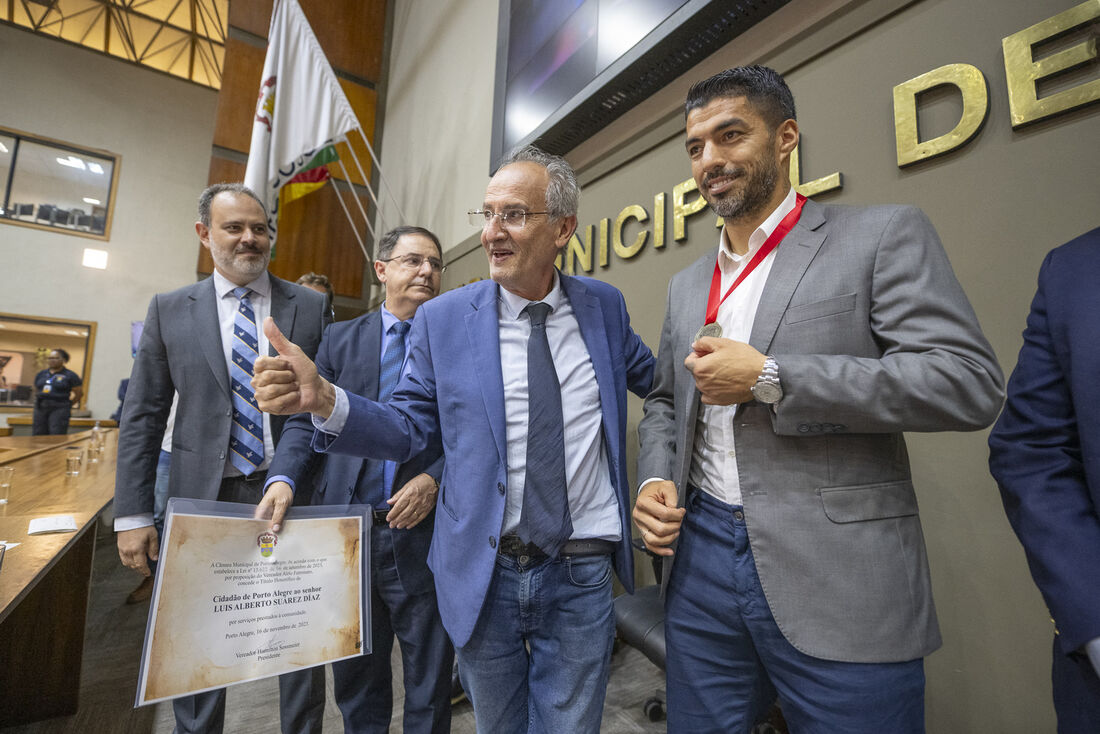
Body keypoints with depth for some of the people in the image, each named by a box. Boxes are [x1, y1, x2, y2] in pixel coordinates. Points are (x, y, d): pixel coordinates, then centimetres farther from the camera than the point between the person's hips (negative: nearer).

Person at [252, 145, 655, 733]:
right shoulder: (442, 320, -5)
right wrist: (324, 400, -20)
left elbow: (651, 378, 16)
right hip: (484, 574, 1)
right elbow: (407, 431, -4)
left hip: (582, 578, 0)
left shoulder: (603, 306, 0)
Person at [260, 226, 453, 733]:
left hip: (424, 534, -2)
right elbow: (307, 422, 5)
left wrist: (435, 478, -17)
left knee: (429, 686, 13)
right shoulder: (339, 339, 8)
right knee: (355, 678, 22)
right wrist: (282, 478, -12)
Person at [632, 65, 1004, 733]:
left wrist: (770, 378, -19)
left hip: (840, 579, -4)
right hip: (700, 561, 5)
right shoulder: (687, 284, 13)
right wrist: (655, 479, 0)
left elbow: (971, 383, -13)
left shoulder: (883, 237, -3)